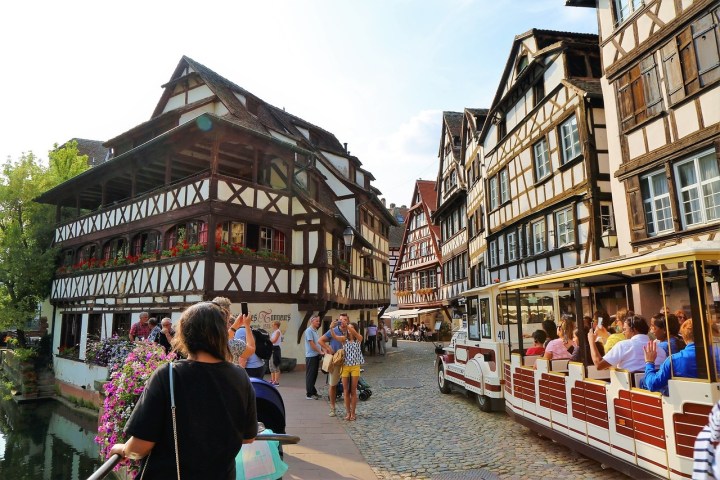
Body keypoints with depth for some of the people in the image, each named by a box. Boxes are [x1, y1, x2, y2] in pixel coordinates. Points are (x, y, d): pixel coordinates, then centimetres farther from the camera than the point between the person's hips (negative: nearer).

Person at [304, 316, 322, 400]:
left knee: (314, 375, 14)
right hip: (311, 356, -9)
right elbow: (311, 343, -17)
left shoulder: (316, 331, 15)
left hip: (316, 356, 9)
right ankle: (309, 394, 3)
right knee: (310, 375, -2)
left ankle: (313, 392, 22)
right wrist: (320, 352, -14)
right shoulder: (309, 330, -12)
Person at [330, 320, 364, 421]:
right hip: (345, 366, 1)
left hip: (355, 367, -1)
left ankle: (353, 413, 16)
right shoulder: (344, 339, 0)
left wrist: (346, 325, -39)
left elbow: (354, 333, -25)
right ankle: (347, 412, 20)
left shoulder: (359, 338, -2)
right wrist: (331, 328, -40)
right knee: (346, 391, 8)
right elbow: (334, 336, -20)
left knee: (353, 391, 5)